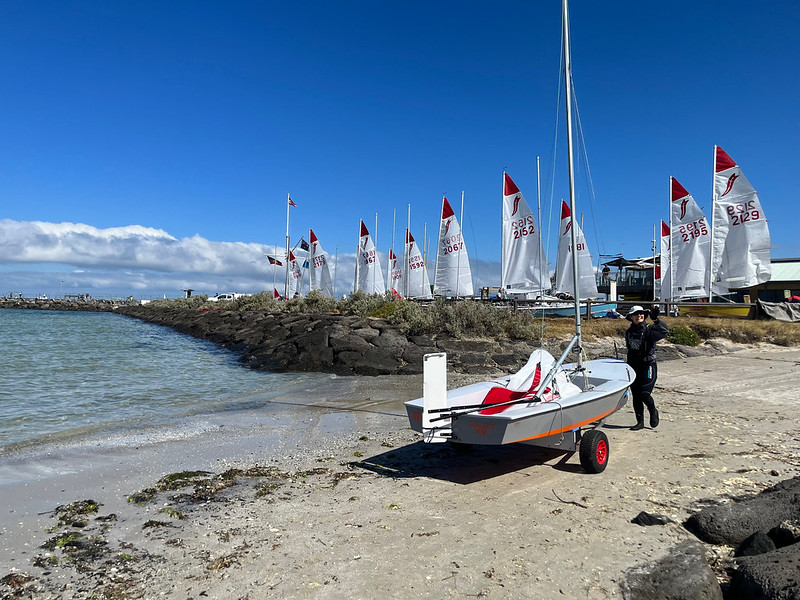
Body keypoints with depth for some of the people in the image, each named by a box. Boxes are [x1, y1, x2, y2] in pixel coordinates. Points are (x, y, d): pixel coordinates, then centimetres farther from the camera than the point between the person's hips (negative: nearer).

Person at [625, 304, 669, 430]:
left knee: (644, 394, -13)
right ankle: (640, 422, 17)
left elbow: (665, 331, -28)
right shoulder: (629, 332, 8)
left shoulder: (649, 330, -8)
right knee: (636, 396, 6)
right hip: (634, 367, 5)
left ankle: (653, 412, 18)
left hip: (649, 366, -5)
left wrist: (656, 319, -38)